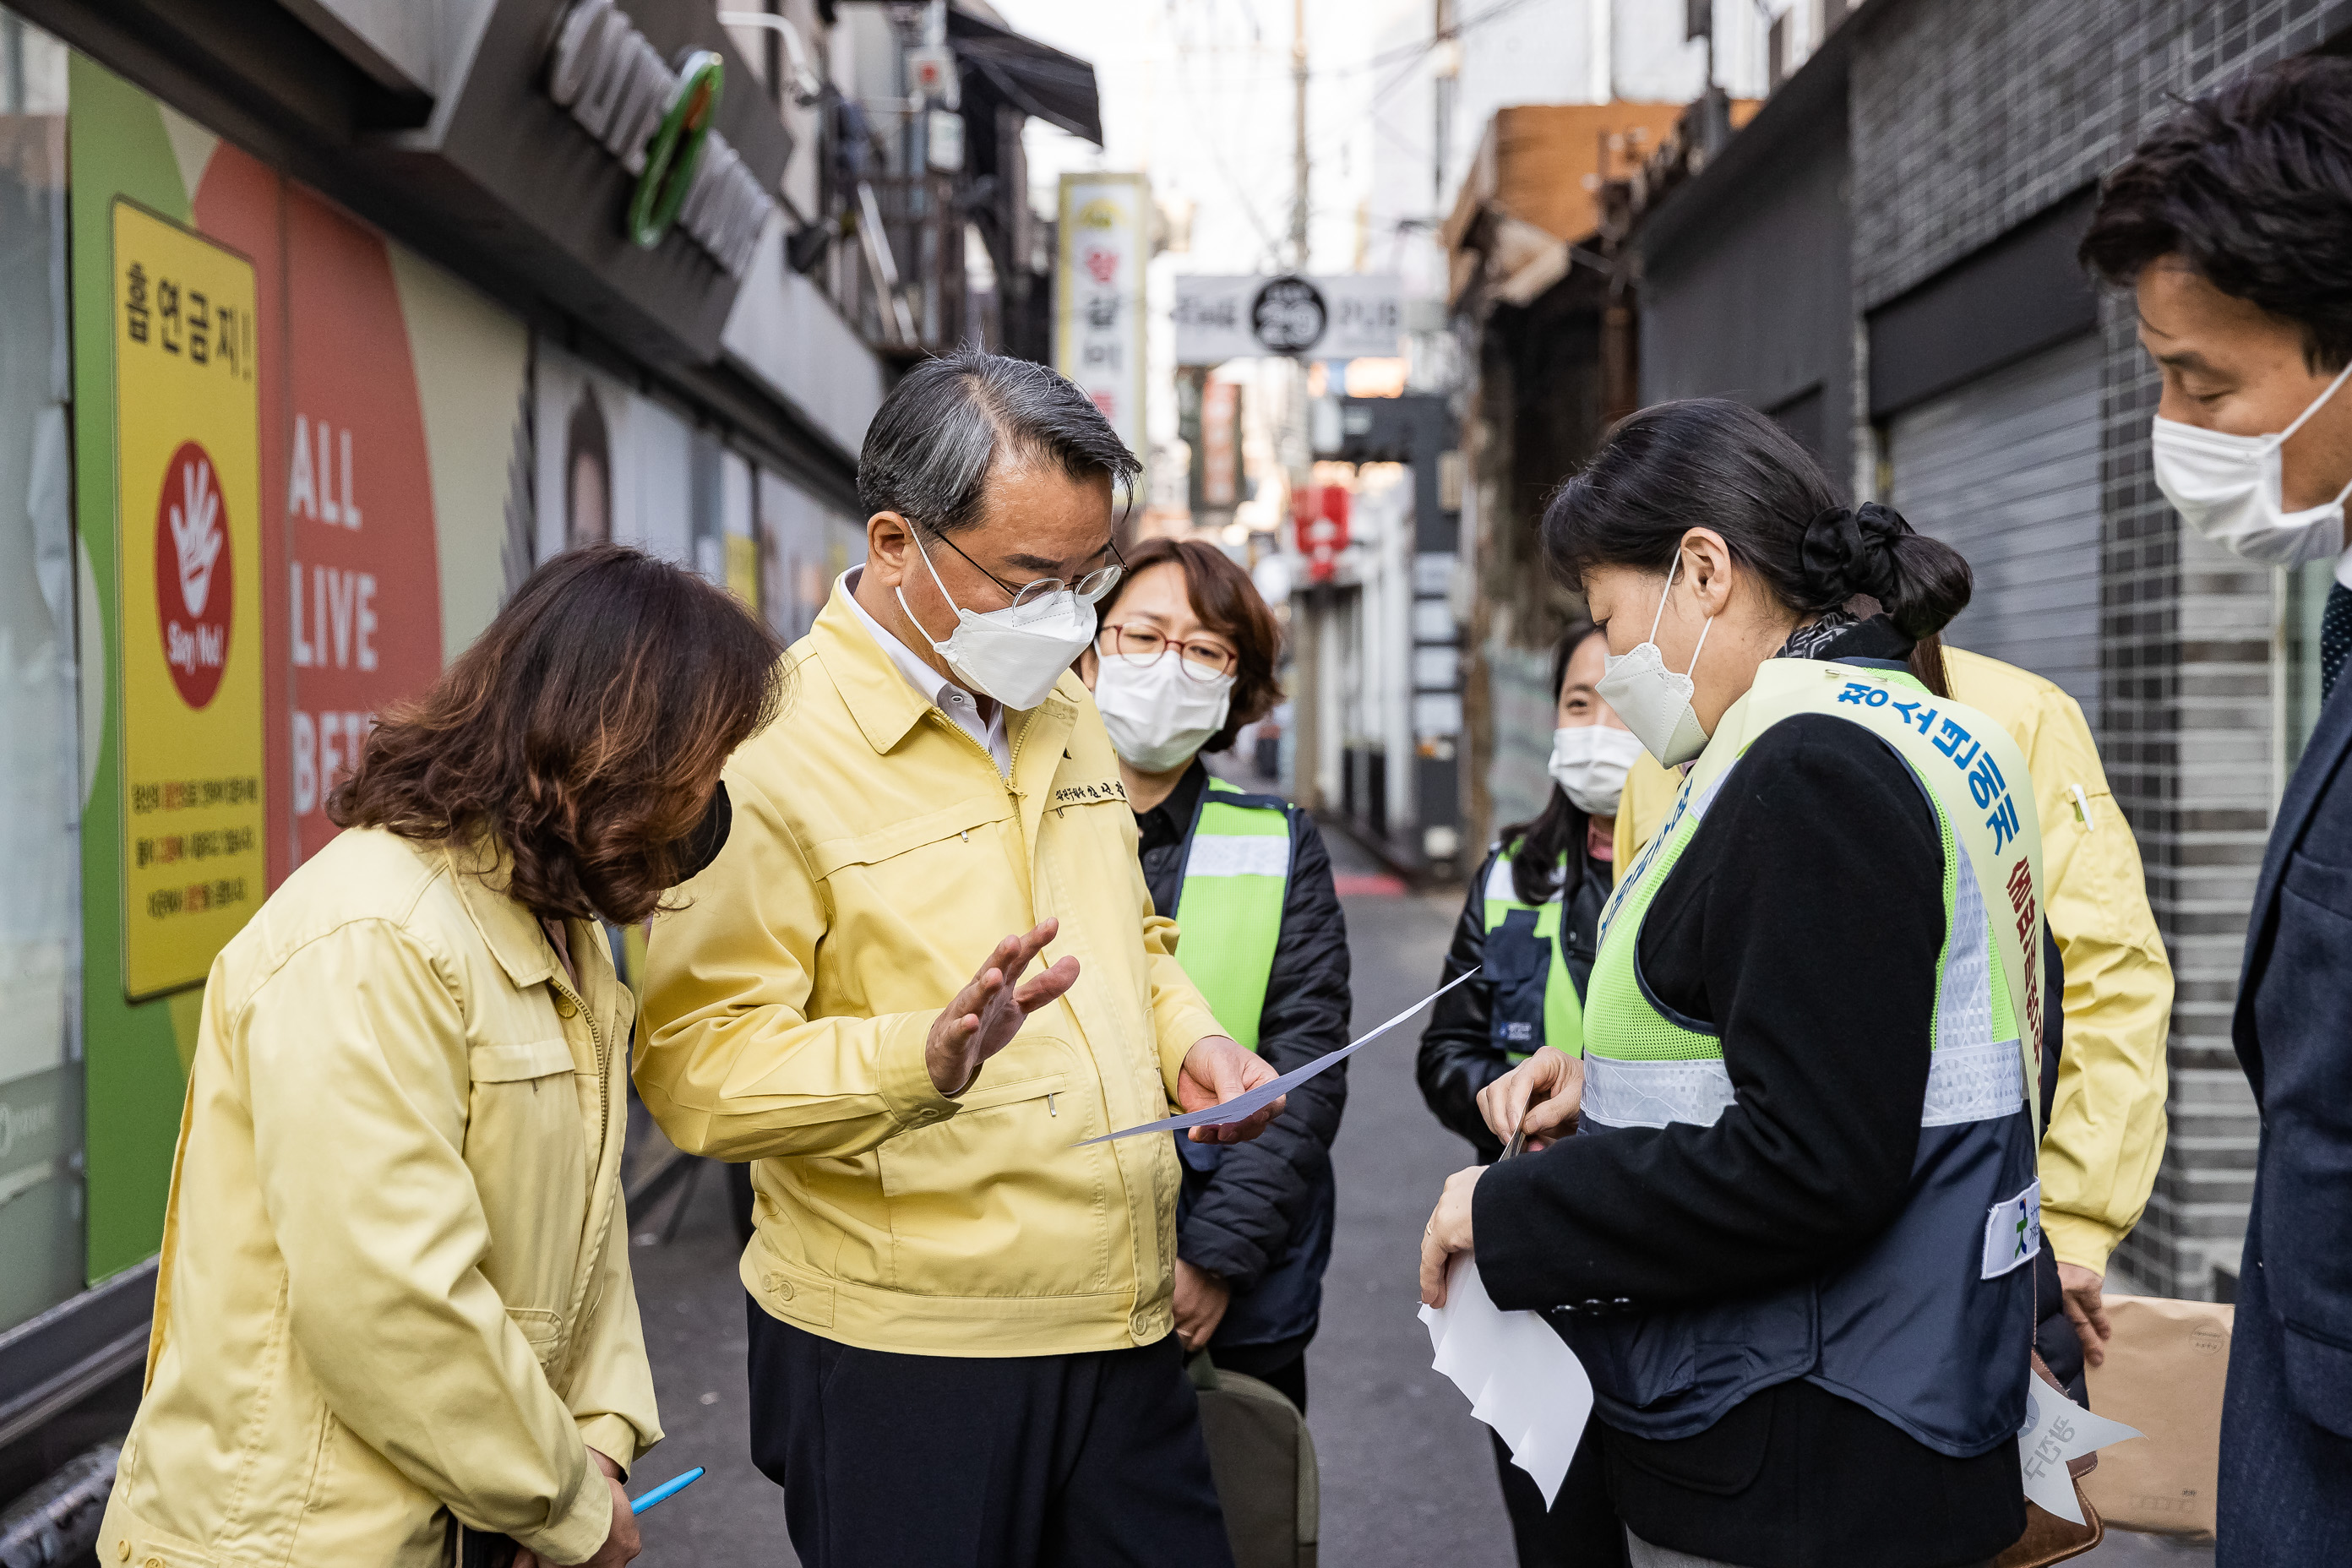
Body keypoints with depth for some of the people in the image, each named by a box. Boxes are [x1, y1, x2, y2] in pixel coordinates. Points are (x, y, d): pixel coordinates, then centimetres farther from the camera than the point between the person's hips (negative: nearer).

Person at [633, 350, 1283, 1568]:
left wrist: (1187, 1037, 4)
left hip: (1123, 1331, 7)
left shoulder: (1064, 712, 12)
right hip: (900, 1361, -6)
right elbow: (693, 1069, -18)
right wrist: (926, 1057, -33)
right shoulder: (773, 753, -13)